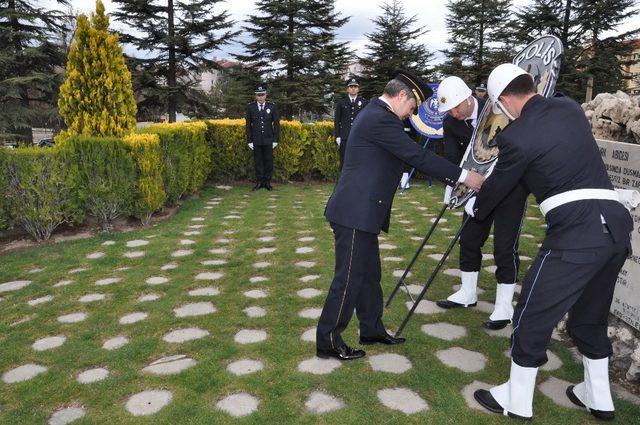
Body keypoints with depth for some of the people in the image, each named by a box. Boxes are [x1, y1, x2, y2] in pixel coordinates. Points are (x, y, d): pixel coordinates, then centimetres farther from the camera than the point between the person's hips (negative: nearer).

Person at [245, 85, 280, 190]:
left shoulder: (272, 106, -2)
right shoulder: (250, 107, 0)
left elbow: (276, 124, 0)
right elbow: (248, 125, 2)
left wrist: (276, 140, -4)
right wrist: (249, 141, -2)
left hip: (268, 140, 0)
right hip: (256, 140, 1)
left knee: (268, 161, 3)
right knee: (258, 161, 4)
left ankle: (267, 182, 12)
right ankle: (259, 182, 13)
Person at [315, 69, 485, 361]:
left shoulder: (375, 114, 18)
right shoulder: (381, 118, -17)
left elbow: (411, 155, 20)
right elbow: (417, 156, -19)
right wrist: (463, 176, -13)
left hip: (360, 211, 11)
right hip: (355, 212, -11)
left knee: (369, 274, 18)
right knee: (349, 278, -2)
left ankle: (372, 330, 31)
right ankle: (327, 342, 11)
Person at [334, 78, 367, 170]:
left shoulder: (363, 102, 9)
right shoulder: (341, 102, 10)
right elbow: (336, 120, 9)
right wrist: (337, 136, 0)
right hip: (345, 137, 0)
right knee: (344, 162, 1)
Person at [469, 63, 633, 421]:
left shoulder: (516, 136, -7)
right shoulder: (570, 107, 12)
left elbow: (499, 185, 8)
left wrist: (476, 207, 29)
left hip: (577, 230, -8)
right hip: (617, 223, 8)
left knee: (534, 315, 6)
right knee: (590, 315, 23)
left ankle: (517, 401, 20)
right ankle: (598, 397, 38)